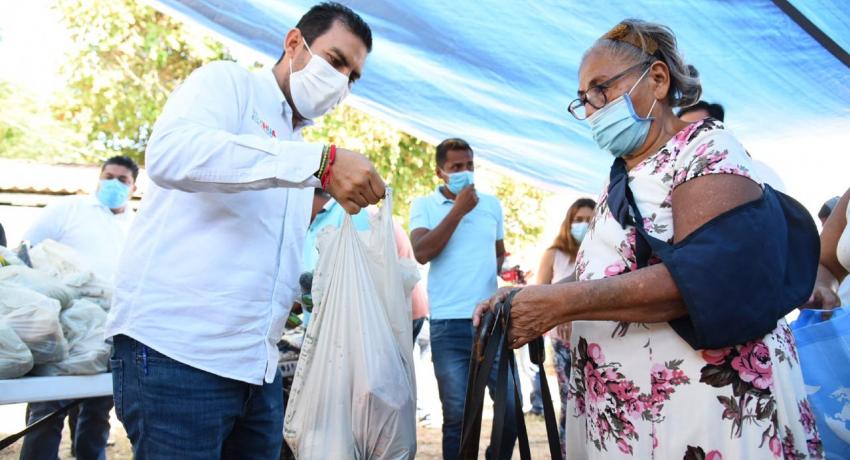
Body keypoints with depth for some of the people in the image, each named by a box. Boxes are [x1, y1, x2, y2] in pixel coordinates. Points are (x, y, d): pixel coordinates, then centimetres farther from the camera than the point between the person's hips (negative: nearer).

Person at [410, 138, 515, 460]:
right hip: (449, 324, -3)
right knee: (457, 413, 3)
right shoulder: (424, 205, 3)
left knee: (512, 405, 5)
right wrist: (459, 210, -12)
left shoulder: (492, 204, 14)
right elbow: (422, 254, -13)